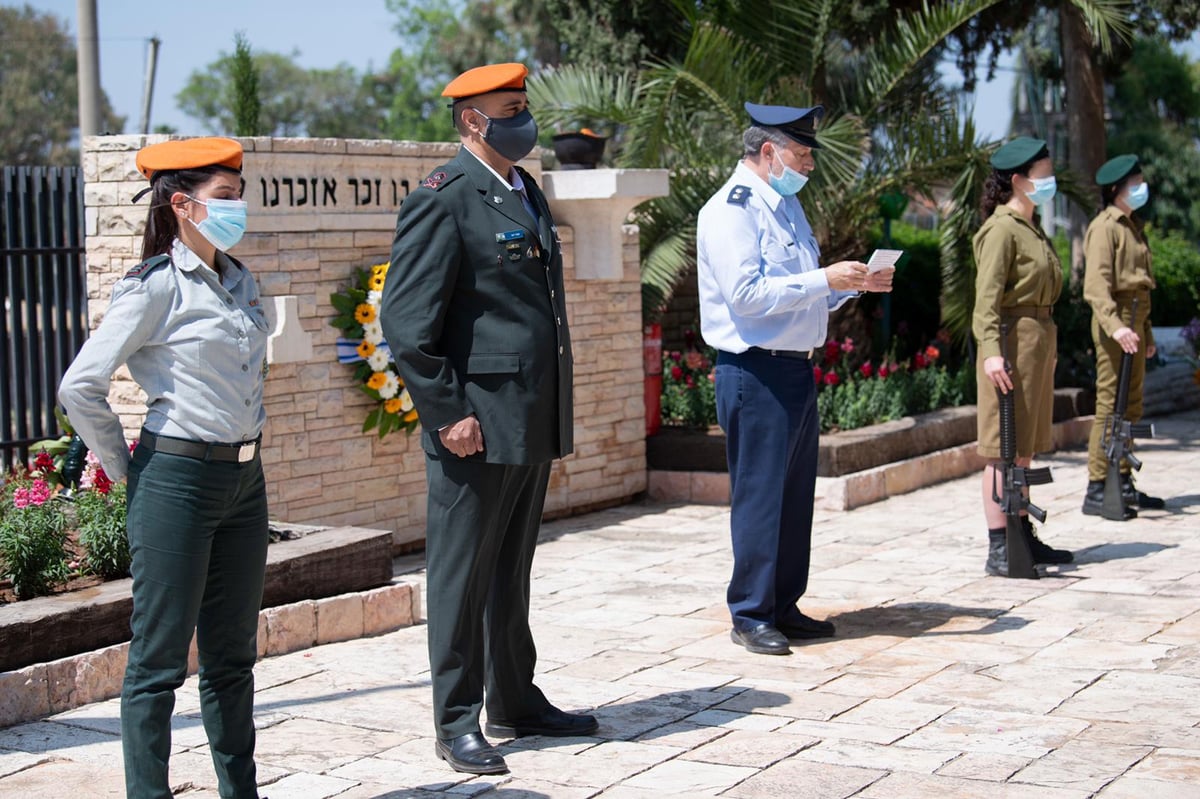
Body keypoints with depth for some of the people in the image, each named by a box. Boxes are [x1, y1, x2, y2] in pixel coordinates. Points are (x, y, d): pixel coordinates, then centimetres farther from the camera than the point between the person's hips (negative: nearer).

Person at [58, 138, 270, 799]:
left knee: (233, 654, 13)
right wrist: (125, 470, -5)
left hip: (246, 478, 7)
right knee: (160, 658, -1)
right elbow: (80, 386, -13)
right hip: (178, 480, -7)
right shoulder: (155, 287, -11)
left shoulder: (240, 282, 10)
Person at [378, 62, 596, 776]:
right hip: (478, 426, -8)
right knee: (463, 576, 1)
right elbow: (405, 320, -16)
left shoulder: (527, 192, 16)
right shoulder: (444, 201, -11)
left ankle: (515, 702, 27)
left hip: (533, 423, 9)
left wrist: (560, 416, 20)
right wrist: (447, 414, -18)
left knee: (512, 571, 17)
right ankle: (457, 723, 9)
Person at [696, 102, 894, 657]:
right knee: (759, 495, -5)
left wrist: (854, 283, 8)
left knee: (796, 494, 12)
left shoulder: (787, 204, 18)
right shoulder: (731, 209, -11)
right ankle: (750, 615, 3)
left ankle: (784, 607, 21)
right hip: (755, 374, -9)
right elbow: (747, 294, -22)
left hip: (796, 370, 9)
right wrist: (825, 280, -20)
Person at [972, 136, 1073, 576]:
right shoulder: (1001, 229, -12)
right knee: (1004, 449, -8)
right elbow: (987, 296, -20)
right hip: (1014, 342, -10)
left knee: (1024, 448, 15)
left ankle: (1024, 538, 22)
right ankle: (999, 551, -6)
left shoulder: (1032, 229, 17)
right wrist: (991, 350, -30)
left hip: (1040, 340, 10)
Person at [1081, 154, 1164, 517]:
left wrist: (1147, 333, 23)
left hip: (1135, 321, 9)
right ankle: (1096, 490, -9)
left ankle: (1123, 483, 20)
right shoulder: (1104, 227, -10)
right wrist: (1115, 325, -32)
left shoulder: (1132, 227, 20)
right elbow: (1096, 285, -20)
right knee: (1110, 404, -10)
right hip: (1114, 322, -9)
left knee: (1131, 406, 12)